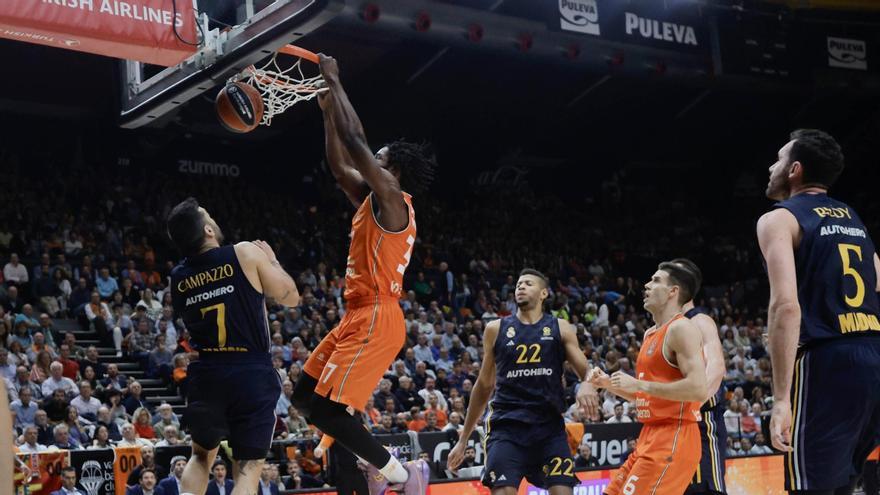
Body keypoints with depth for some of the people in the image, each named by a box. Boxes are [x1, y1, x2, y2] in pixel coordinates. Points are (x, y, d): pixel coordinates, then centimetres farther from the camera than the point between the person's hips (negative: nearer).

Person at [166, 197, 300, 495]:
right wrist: (272, 260, 19)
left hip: (205, 375, 4)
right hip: (252, 373, -4)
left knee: (202, 455, 26)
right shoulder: (246, 253, -7)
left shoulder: (178, 277, 6)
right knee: (249, 465, 5)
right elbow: (291, 298, 3)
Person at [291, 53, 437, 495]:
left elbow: (355, 141, -16)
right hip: (359, 316, 10)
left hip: (376, 319, -10)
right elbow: (339, 164, 24)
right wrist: (327, 110, 19)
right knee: (305, 398, 13)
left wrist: (334, 82, -9)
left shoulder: (391, 199, -11)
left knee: (325, 410, -12)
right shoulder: (372, 201, 14)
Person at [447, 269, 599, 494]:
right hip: (506, 424, 0)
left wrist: (586, 384, -23)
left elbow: (586, 371, 4)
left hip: (549, 424, 1)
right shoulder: (496, 329, 11)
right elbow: (484, 385, 16)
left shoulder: (560, 328, 9)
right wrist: (463, 439, 16)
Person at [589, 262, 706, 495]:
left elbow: (698, 388, -23)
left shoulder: (681, 328, -11)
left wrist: (639, 384, -19)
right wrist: (609, 384, 11)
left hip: (673, 438, -10)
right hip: (651, 436, 10)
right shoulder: (650, 334, 18)